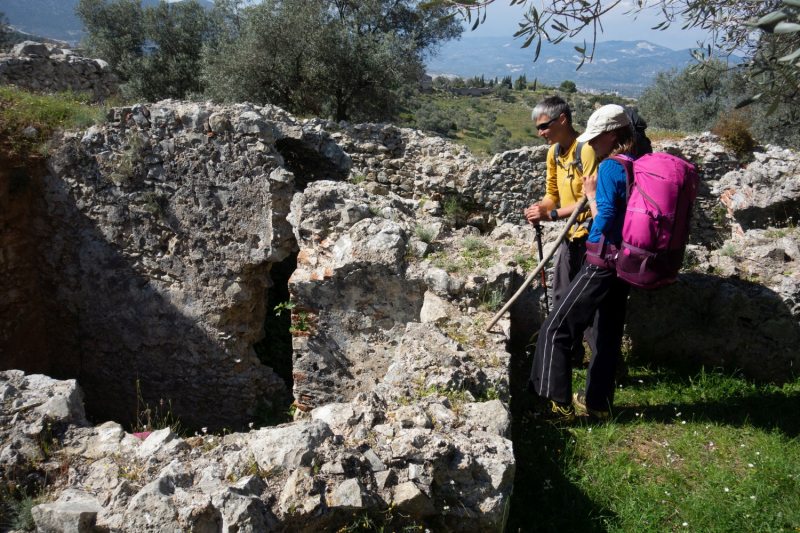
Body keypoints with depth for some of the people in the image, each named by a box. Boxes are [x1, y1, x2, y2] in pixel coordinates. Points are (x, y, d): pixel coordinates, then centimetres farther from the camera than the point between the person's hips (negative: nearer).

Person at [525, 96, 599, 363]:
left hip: (589, 234, -9)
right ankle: (569, 352, 31)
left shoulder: (587, 149, -19)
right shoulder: (554, 152, 9)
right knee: (562, 295, 15)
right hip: (571, 234, 9)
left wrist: (551, 214, -26)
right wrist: (539, 208, -5)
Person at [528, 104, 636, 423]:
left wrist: (591, 195, -4)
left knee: (557, 329, -1)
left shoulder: (610, 168, -16)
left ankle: (560, 403, 3)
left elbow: (603, 221, -20)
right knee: (608, 334, 16)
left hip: (603, 263, -9)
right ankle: (598, 403, 28)